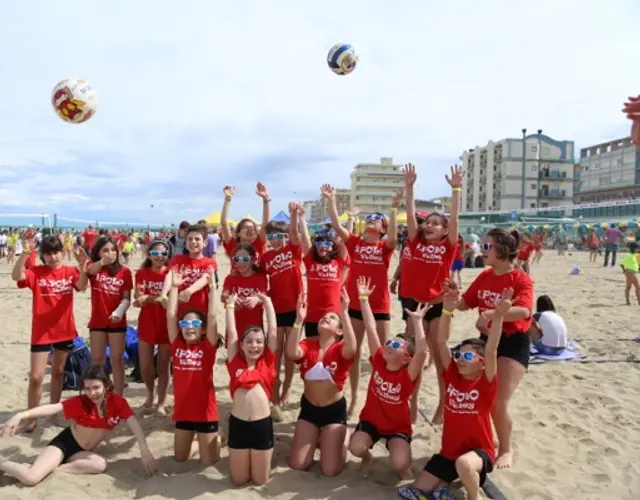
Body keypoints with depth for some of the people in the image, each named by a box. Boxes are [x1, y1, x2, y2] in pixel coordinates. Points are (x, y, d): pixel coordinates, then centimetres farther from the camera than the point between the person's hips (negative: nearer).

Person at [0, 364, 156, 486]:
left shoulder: (118, 402, -13)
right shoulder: (80, 402, -18)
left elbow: (134, 424, -18)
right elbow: (52, 408, -28)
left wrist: (144, 450, -28)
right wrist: (21, 415, -42)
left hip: (82, 452, 4)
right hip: (65, 442, -3)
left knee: (101, 465, -29)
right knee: (30, 478, -23)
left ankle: (51, 467, -14)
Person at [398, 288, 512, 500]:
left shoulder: (486, 384, -13)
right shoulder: (453, 375, -2)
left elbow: (491, 350, -29)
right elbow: (441, 342, -11)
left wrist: (499, 315, -39)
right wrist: (448, 310, -21)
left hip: (479, 450, -4)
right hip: (449, 450, 4)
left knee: (463, 464, -39)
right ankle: (450, 478, 15)